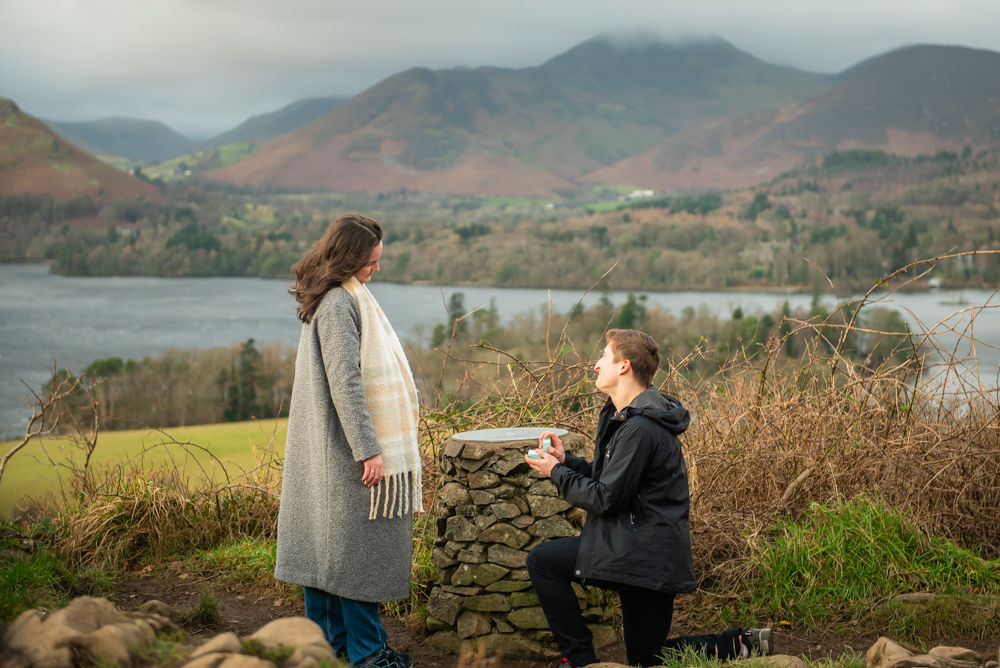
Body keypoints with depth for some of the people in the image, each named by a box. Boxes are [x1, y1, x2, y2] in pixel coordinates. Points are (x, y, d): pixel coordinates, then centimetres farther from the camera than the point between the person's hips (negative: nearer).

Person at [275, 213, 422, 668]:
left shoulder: (332, 298, 13)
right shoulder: (339, 302, -18)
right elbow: (345, 381, -22)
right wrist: (369, 448, -21)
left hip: (325, 449, 10)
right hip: (347, 447, -10)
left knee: (324, 538, 13)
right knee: (359, 544, -3)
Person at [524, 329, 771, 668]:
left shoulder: (640, 429, -23)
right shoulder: (623, 416, 10)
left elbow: (607, 499, -20)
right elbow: (610, 479, 17)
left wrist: (556, 473, -8)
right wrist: (566, 461, 4)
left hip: (647, 557, -10)